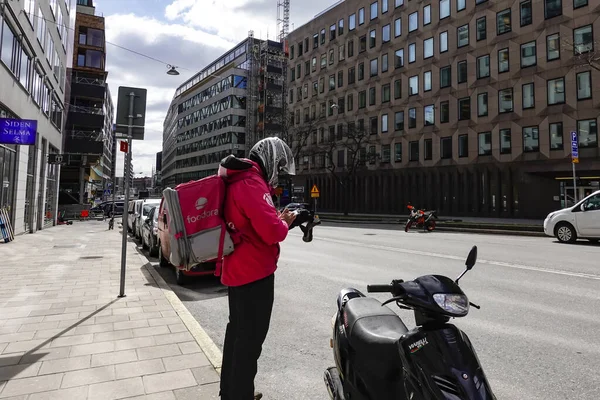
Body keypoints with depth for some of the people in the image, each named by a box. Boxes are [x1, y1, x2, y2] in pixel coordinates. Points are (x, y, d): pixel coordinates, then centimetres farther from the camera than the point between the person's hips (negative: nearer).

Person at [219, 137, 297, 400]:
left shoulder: (238, 181, 13)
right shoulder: (252, 183, -20)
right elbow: (272, 232, -26)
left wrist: (276, 218, 7)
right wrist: (285, 222, -6)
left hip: (237, 271, 11)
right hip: (254, 273, -11)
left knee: (237, 331, 21)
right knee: (250, 338, 1)